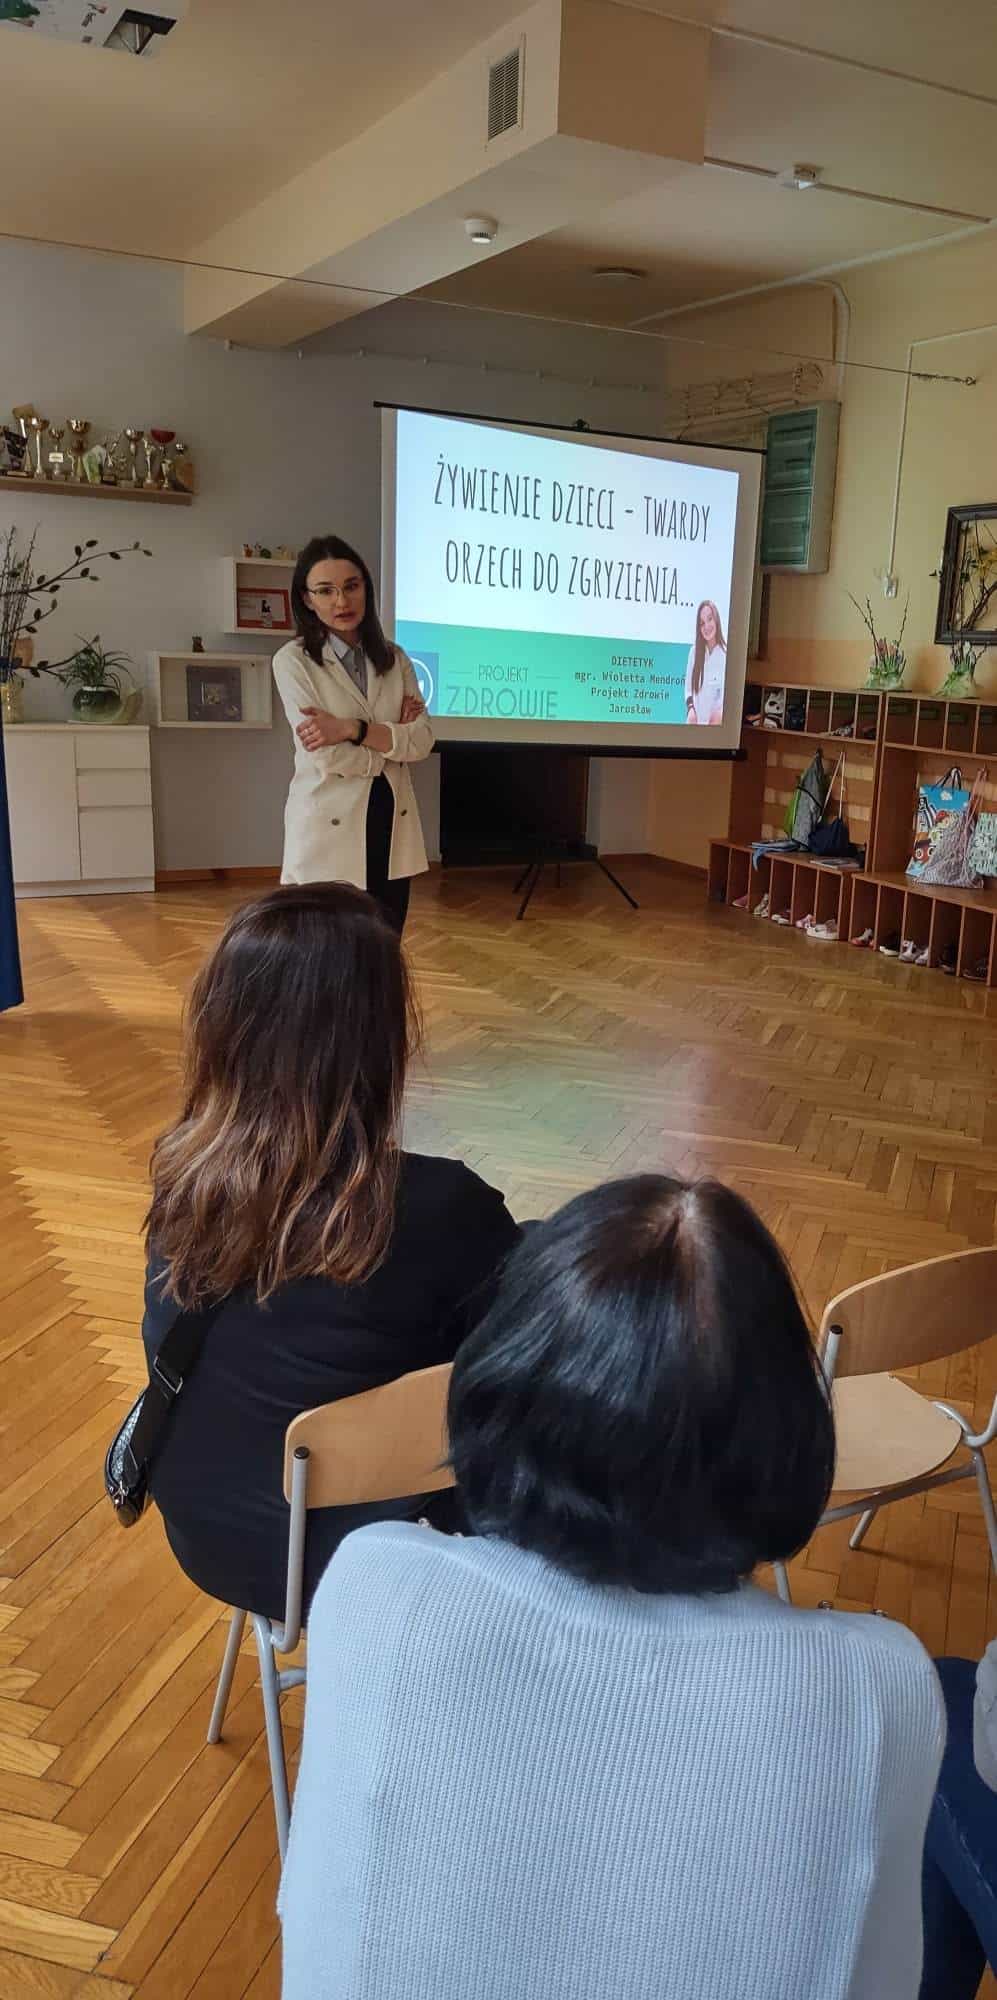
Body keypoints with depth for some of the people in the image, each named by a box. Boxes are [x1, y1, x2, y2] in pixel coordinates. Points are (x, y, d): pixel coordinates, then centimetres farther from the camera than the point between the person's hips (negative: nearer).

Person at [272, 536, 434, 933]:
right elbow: (326, 757, -14)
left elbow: (422, 740, -4)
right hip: (328, 833, -4)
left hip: (393, 830, 4)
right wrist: (391, 738, -3)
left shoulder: (395, 659, 9)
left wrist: (352, 729, -16)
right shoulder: (293, 660, -4)